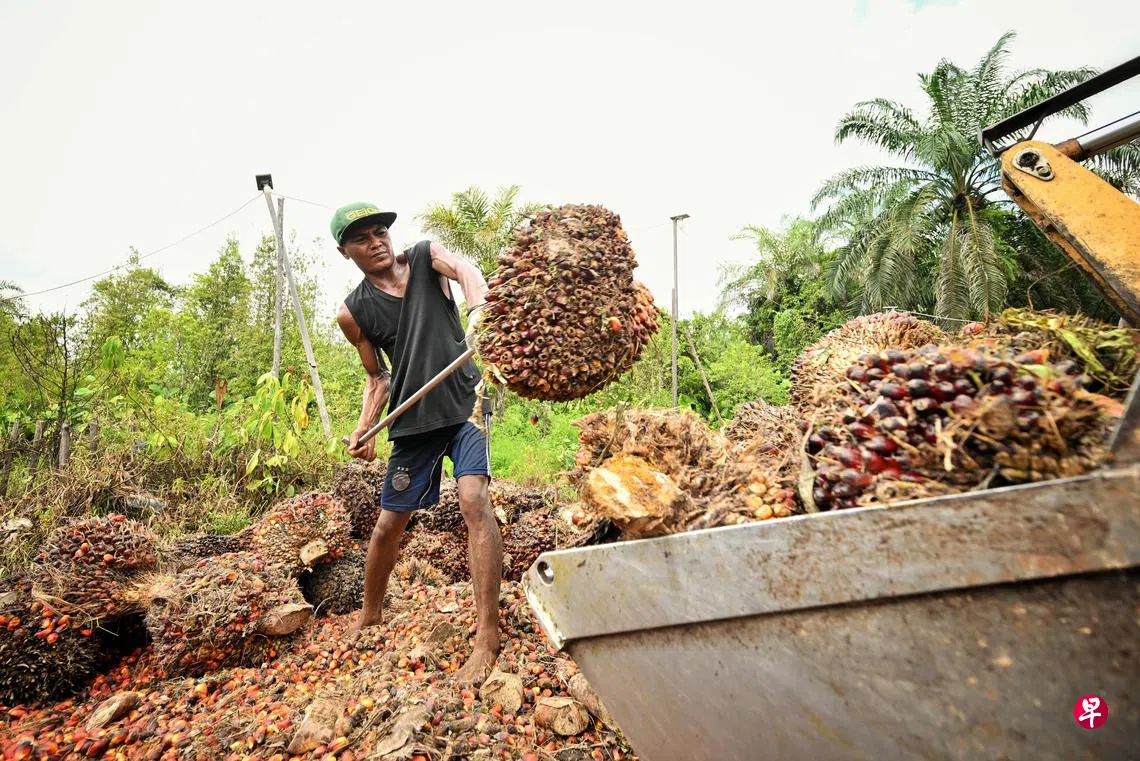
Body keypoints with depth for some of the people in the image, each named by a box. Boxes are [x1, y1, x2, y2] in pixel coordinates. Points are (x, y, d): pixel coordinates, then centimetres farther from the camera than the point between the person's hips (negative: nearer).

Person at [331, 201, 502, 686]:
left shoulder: (426, 257, 1)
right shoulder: (352, 313, 4)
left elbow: (467, 272, -20)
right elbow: (378, 378, 12)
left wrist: (478, 311, -42)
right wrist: (364, 428, -3)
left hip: (465, 404, -3)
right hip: (413, 421, 3)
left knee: (474, 502, -20)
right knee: (389, 523, 12)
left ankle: (488, 637, -9)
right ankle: (368, 617, 39)